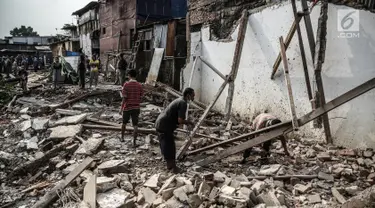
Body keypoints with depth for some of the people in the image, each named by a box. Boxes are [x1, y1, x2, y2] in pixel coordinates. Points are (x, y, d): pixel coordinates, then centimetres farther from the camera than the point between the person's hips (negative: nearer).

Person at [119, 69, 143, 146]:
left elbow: (124, 98, -13)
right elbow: (140, 98, 2)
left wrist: (121, 108, -5)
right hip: (136, 108, 1)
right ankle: (134, 142, -2)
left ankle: (122, 137, 35)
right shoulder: (140, 85, -2)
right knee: (135, 125, 3)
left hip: (127, 107, -1)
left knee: (124, 123, 20)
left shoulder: (126, 84, -10)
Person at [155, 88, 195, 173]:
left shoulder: (179, 100, 15)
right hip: (165, 127, -10)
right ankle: (173, 167, 13)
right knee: (170, 148, 2)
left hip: (159, 124, 10)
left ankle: (170, 166, 32)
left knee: (165, 147, 19)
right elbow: (180, 120, -23)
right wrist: (188, 122, -4)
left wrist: (186, 122, 12)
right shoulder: (183, 103, -16)